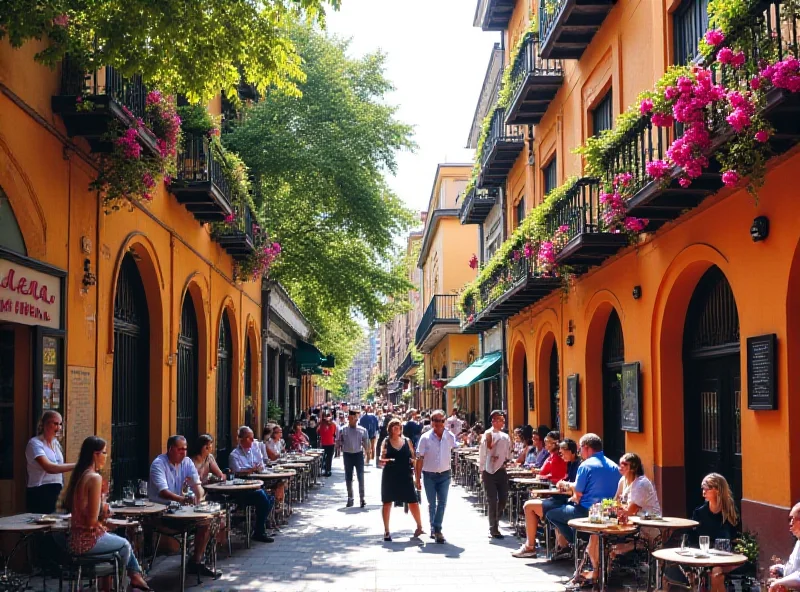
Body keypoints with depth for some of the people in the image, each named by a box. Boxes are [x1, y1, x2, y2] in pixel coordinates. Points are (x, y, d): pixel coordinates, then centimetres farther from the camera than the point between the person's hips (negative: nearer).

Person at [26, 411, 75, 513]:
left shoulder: (56, 443, 12)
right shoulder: (35, 443, -12)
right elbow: (49, 468, -25)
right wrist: (76, 466, -30)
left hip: (56, 493, 7)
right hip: (39, 494, -7)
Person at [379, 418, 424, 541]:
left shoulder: (407, 441, 6)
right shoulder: (386, 442, 2)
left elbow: (413, 458, 10)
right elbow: (381, 459, 1)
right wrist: (385, 460, -19)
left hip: (405, 475, 1)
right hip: (390, 476, -1)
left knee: (413, 501, 0)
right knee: (387, 503, 4)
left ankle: (419, 526, 20)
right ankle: (386, 531, 14)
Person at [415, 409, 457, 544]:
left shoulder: (450, 436, -2)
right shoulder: (425, 438, -8)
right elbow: (419, 459, -7)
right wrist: (417, 478, -8)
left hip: (444, 474, 1)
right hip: (429, 475, -1)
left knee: (442, 502, -4)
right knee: (432, 504, 8)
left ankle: (436, 529, 1)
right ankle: (435, 529, 22)